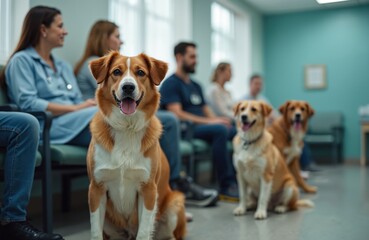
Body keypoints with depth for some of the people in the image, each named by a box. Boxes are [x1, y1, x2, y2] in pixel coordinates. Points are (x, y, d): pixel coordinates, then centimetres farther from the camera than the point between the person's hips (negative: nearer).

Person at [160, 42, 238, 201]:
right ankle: (226, 187, -29)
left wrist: (218, 120, -4)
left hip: (203, 127, 8)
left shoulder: (196, 86, 25)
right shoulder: (170, 84, -2)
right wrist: (209, 122, -20)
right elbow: (177, 114, -15)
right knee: (220, 130, -34)